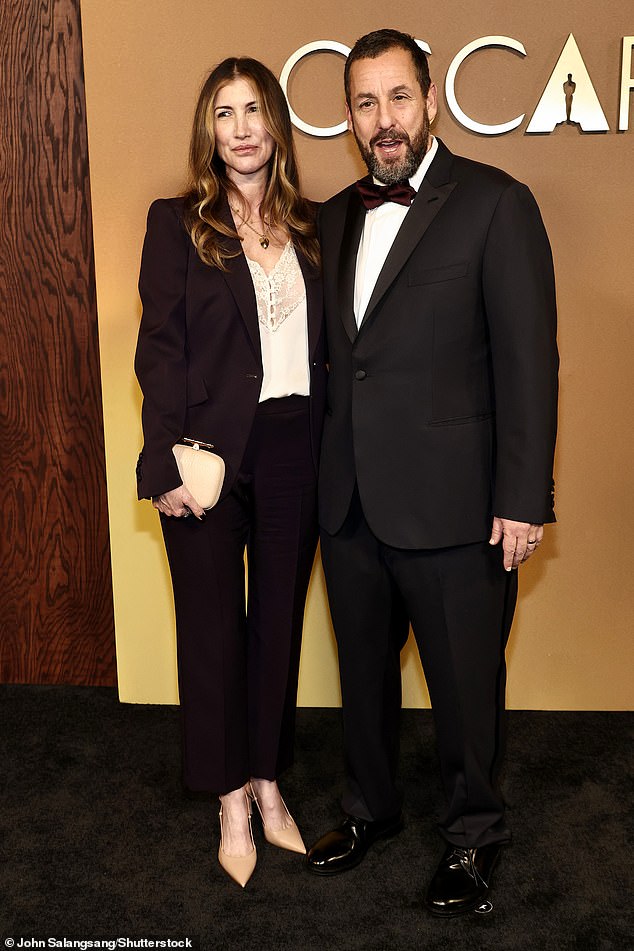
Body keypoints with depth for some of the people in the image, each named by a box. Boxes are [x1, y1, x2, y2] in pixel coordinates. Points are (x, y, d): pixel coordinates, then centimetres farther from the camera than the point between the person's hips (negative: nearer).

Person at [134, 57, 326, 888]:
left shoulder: (310, 227, 10)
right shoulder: (178, 223, 0)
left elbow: (327, 344, 9)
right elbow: (160, 348, -6)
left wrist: (332, 448, 0)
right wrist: (168, 462, -13)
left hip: (294, 452, 3)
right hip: (211, 454, -3)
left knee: (280, 620, 13)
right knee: (213, 626, 7)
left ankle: (268, 781, 31)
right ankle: (232, 804, 24)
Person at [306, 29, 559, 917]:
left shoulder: (495, 204, -7)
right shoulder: (336, 216, 12)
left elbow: (528, 361, -11)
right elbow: (334, 352, 13)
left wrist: (523, 499, -14)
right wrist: (326, 472, 8)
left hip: (450, 503, -5)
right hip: (350, 501, 6)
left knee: (465, 678, 9)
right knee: (364, 668, 19)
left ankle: (474, 834, 33)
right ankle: (372, 805, 42)